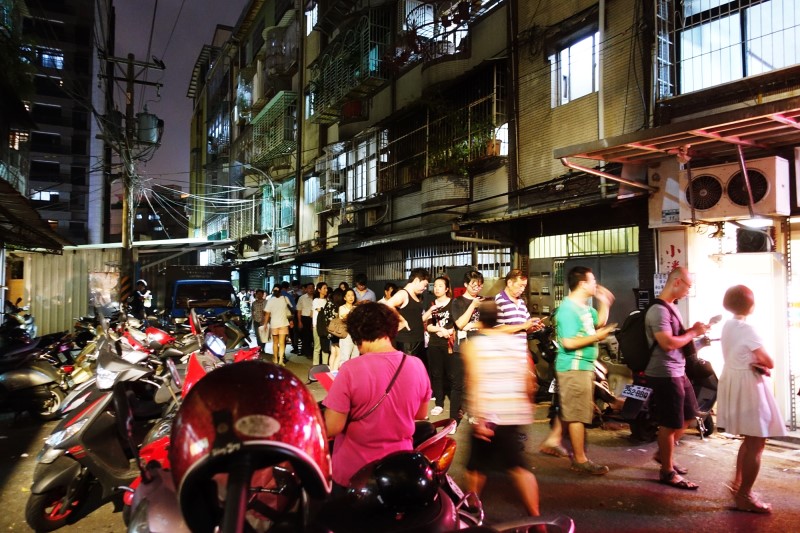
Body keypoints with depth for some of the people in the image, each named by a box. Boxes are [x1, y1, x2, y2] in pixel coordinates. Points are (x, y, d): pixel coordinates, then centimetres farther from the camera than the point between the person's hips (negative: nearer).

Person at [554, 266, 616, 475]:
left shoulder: (585, 305, 12)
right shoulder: (568, 309, -20)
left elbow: (599, 323, 25)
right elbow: (569, 342, -26)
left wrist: (604, 303, 12)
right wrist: (597, 337, -17)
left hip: (584, 366, 10)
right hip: (574, 367, -10)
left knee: (569, 411, 19)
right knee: (578, 414, -2)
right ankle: (581, 461, 7)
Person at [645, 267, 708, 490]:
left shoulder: (672, 306, 12)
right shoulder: (659, 310, -20)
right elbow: (668, 343, -28)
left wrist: (693, 331, 5)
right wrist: (693, 333, -15)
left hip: (678, 371, 10)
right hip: (664, 374, -10)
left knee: (687, 417, 22)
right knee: (670, 424, 0)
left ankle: (662, 454, 37)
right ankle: (667, 472, 14)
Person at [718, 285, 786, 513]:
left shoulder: (728, 326, 9)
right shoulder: (746, 328, -18)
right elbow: (769, 362, -14)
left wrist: (757, 363, -2)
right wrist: (762, 362, 5)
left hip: (734, 383, 9)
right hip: (749, 387, -9)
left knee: (749, 440, 21)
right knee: (756, 444, -2)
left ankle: (737, 485, 29)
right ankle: (744, 496, 3)